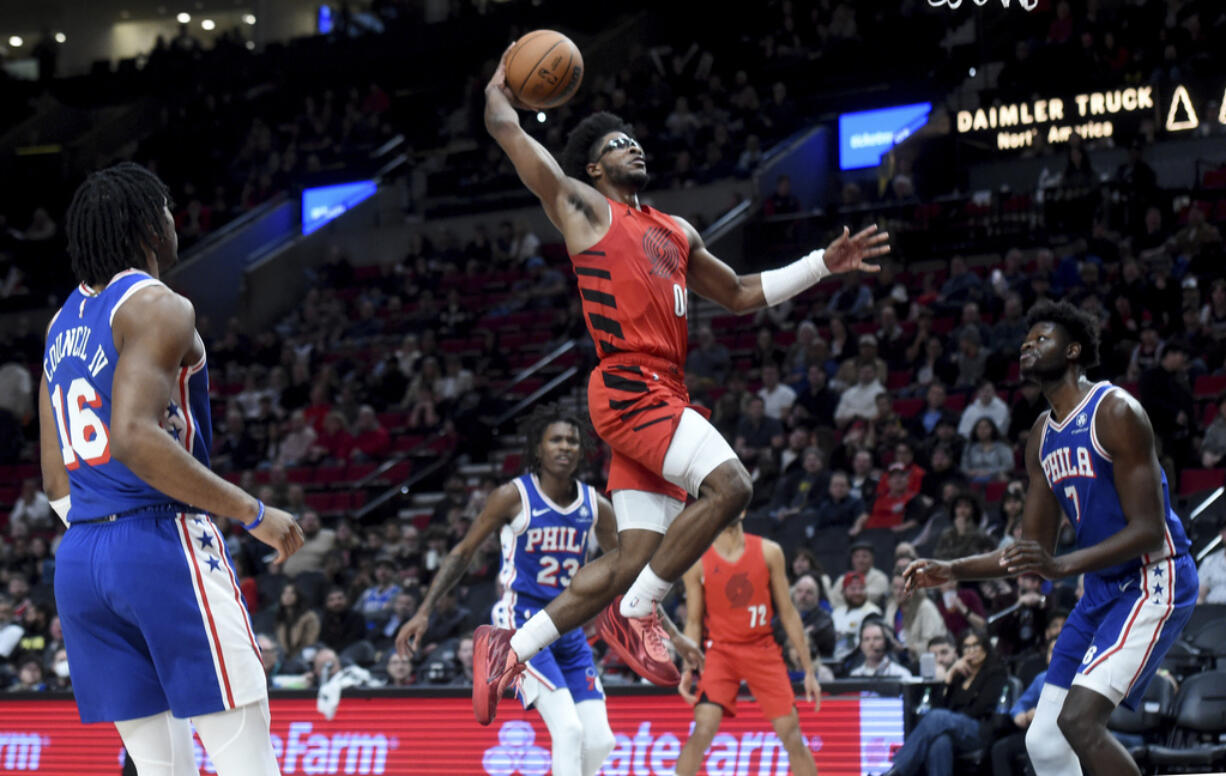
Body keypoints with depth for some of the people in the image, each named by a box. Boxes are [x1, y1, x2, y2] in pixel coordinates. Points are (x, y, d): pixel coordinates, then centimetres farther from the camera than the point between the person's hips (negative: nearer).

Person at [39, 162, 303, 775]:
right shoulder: (157, 306, -8)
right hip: (164, 546, -8)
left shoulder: (63, 324, 18)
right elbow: (136, 438, -22)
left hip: (78, 559, 8)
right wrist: (252, 513, -17)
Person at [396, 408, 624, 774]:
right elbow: (463, 553, 0)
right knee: (569, 730, -21)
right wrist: (423, 612, -6)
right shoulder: (514, 496, -8)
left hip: (569, 629, 6)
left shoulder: (595, 506, 4)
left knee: (599, 740, -2)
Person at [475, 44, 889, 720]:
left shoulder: (677, 232, 26)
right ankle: (635, 615, -14)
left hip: (661, 397, 8)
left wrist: (824, 264, 27)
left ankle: (510, 647, 7)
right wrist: (500, 86, 24)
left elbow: (740, 294, 34)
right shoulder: (583, 207, 6)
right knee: (729, 485, -24)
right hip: (627, 386, -8)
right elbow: (505, 129, 4)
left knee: (634, 559, 0)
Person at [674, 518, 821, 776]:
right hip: (720, 650, -1)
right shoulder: (696, 561, -3)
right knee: (703, 729, -18)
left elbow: (788, 614, 4)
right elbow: (693, 622, 3)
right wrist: (688, 668, -12)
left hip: (763, 651, 1)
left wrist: (809, 670, 3)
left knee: (792, 734, -3)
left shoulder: (768, 552, -1)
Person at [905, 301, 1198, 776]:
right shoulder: (1042, 436, 12)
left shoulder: (1115, 411, -15)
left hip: (1152, 581, -9)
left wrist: (1063, 567, -32)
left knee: (1079, 719, -24)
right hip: (1103, 589, 9)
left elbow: (1149, 531, -21)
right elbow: (1032, 550, 16)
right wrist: (952, 571, 4)